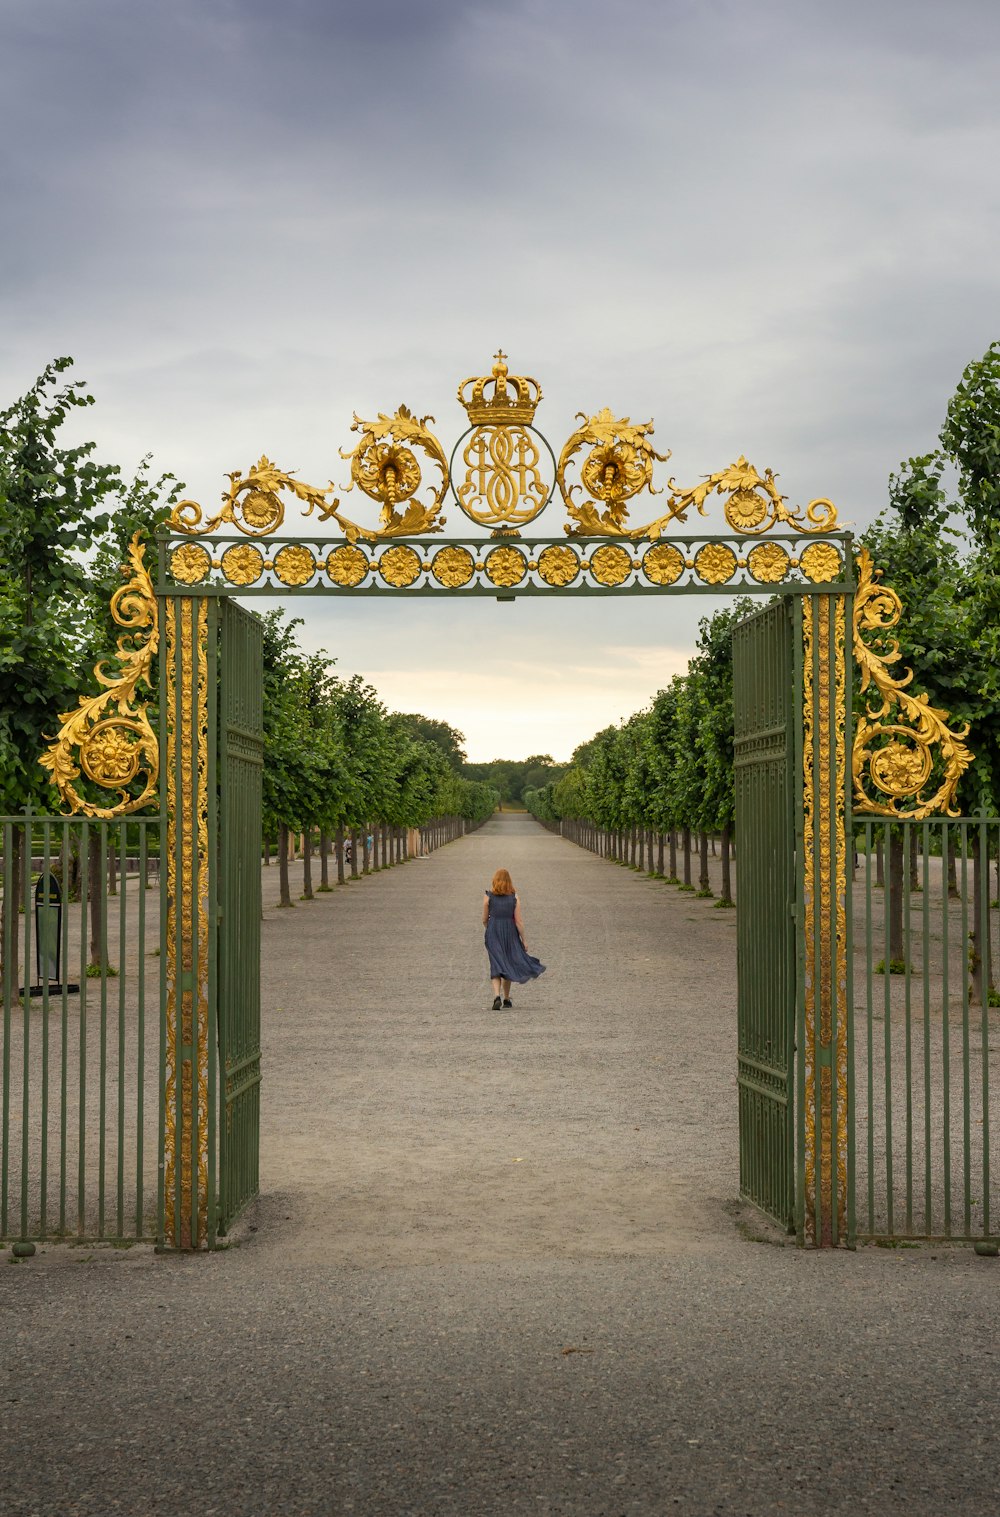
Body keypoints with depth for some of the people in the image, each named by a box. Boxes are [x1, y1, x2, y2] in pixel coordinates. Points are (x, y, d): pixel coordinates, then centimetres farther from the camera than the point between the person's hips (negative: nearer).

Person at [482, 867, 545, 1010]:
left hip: (493, 934, -1)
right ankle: (506, 999, 23)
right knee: (508, 965, 16)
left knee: (496, 966, -1)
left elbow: (484, 919, 3)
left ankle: (497, 997, -21)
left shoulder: (488, 897, -3)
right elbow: (518, 921, -6)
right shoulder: (515, 897, -3)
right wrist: (523, 939, 2)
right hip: (510, 933, 1)